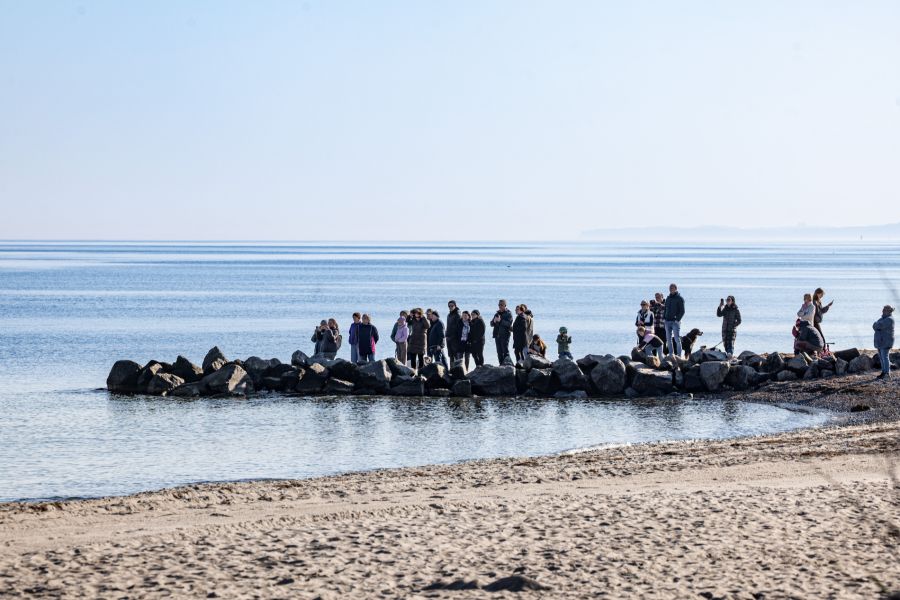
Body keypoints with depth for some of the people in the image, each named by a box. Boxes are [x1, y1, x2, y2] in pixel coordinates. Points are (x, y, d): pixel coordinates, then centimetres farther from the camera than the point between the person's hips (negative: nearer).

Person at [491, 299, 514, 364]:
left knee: (505, 351, -12)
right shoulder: (497, 313, 18)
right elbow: (491, 324, 16)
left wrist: (500, 320, -24)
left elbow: (509, 323, -16)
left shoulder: (508, 314, -1)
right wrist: (494, 321, -6)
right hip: (497, 335, 7)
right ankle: (501, 364, 10)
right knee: (499, 352, 7)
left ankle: (506, 363, -15)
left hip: (505, 335, -7)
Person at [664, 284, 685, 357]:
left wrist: (678, 319, -17)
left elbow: (682, 311, -8)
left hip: (675, 321, -7)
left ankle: (679, 355, -5)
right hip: (667, 321, 7)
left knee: (677, 339, -8)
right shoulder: (668, 298, 16)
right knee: (669, 339, 8)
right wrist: (665, 318, 9)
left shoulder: (679, 298, -3)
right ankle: (670, 354, 13)